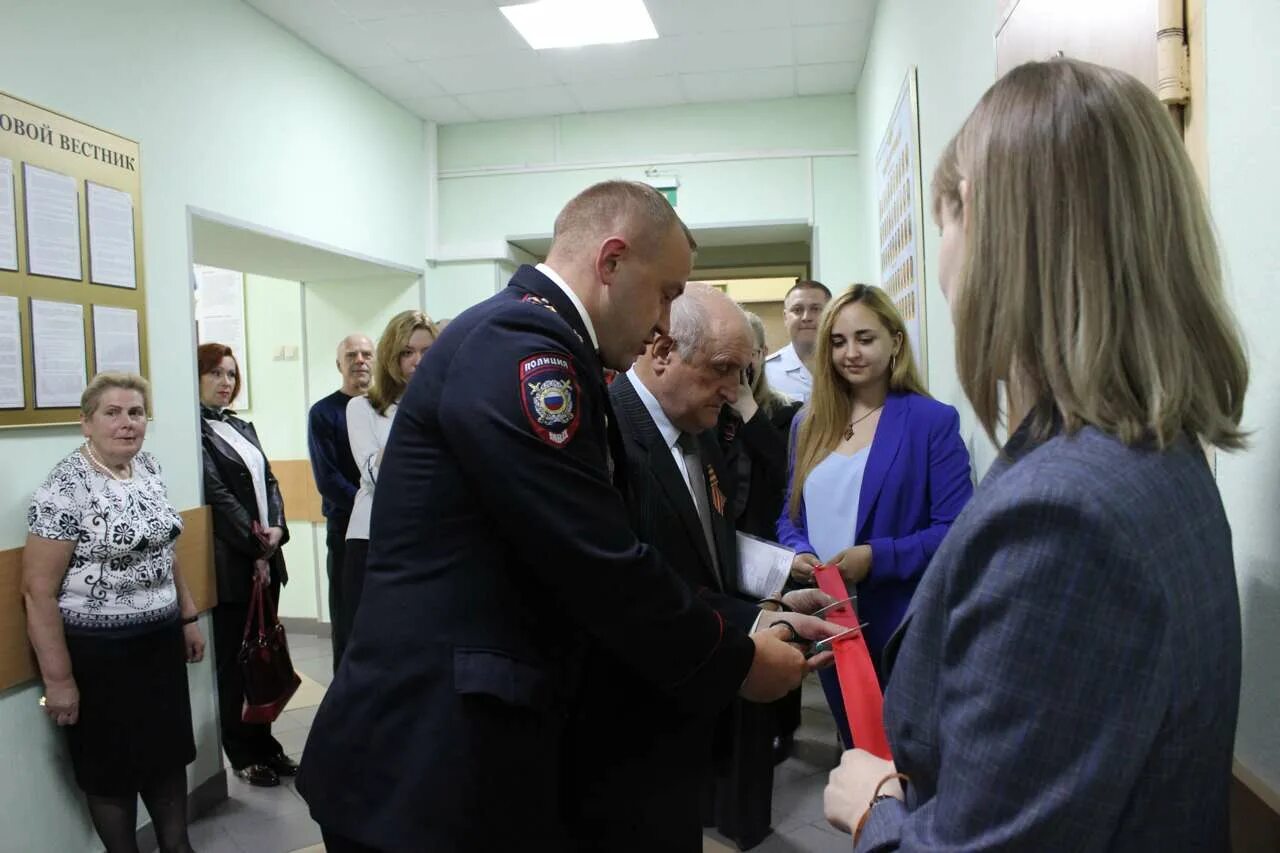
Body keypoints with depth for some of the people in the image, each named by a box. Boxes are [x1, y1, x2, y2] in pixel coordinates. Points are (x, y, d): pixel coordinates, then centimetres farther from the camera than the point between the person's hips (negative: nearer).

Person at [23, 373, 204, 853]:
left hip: (160, 640, 7)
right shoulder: (65, 489, -18)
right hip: (99, 651, -6)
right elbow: (38, 591, -17)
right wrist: (59, 678, -16)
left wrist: (187, 618, 14)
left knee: (169, 750, 17)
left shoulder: (148, 468, 3)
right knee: (113, 765, 11)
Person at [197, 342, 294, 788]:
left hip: (265, 556, 7)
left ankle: (264, 743, 24)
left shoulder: (243, 427, 16)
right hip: (231, 561, -7)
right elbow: (216, 493, -15)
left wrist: (276, 528, -5)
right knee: (234, 659, 4)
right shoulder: (196, 429, -9)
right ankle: (243, 755, 17)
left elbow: (267, 479, 11)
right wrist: (255, 543, -14)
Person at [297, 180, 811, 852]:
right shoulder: (518, 345, -20)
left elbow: (590, 553, 13)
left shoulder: (526, 342, 11)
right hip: (427, 755, -9)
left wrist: (734, 629, 11)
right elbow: (602, 568, -22)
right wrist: (736, 663, -7)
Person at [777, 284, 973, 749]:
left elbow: (955, 530, -13)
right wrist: (798, 552, -10)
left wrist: (876, 557, -24)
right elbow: (791, 513, 12)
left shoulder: (932, 421, -9)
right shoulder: (809, 424, 7)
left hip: (904, 627, -5)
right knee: (856, 750, 23)